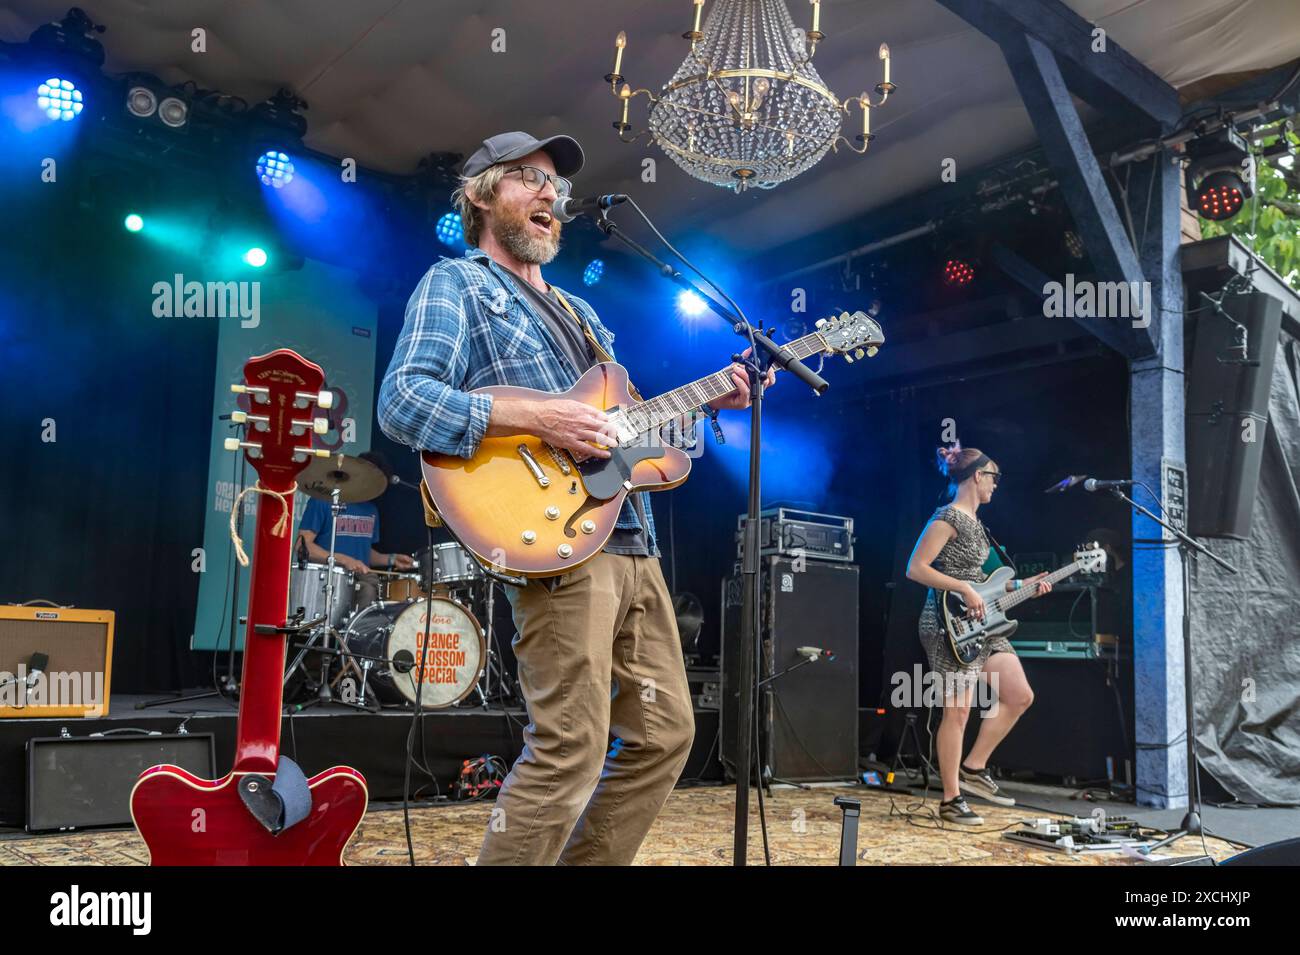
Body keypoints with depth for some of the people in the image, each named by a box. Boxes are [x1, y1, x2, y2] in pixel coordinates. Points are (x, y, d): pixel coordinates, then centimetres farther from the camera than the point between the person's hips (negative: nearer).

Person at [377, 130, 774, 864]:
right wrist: (536, 417, -23)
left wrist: (708, 399, 11)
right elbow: (402, 403, -14)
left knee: (664, 732, 11)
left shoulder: (577, 310, 27)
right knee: (571, 749, -12)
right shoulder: (455, 285, 2)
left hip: (634, 545, 9)